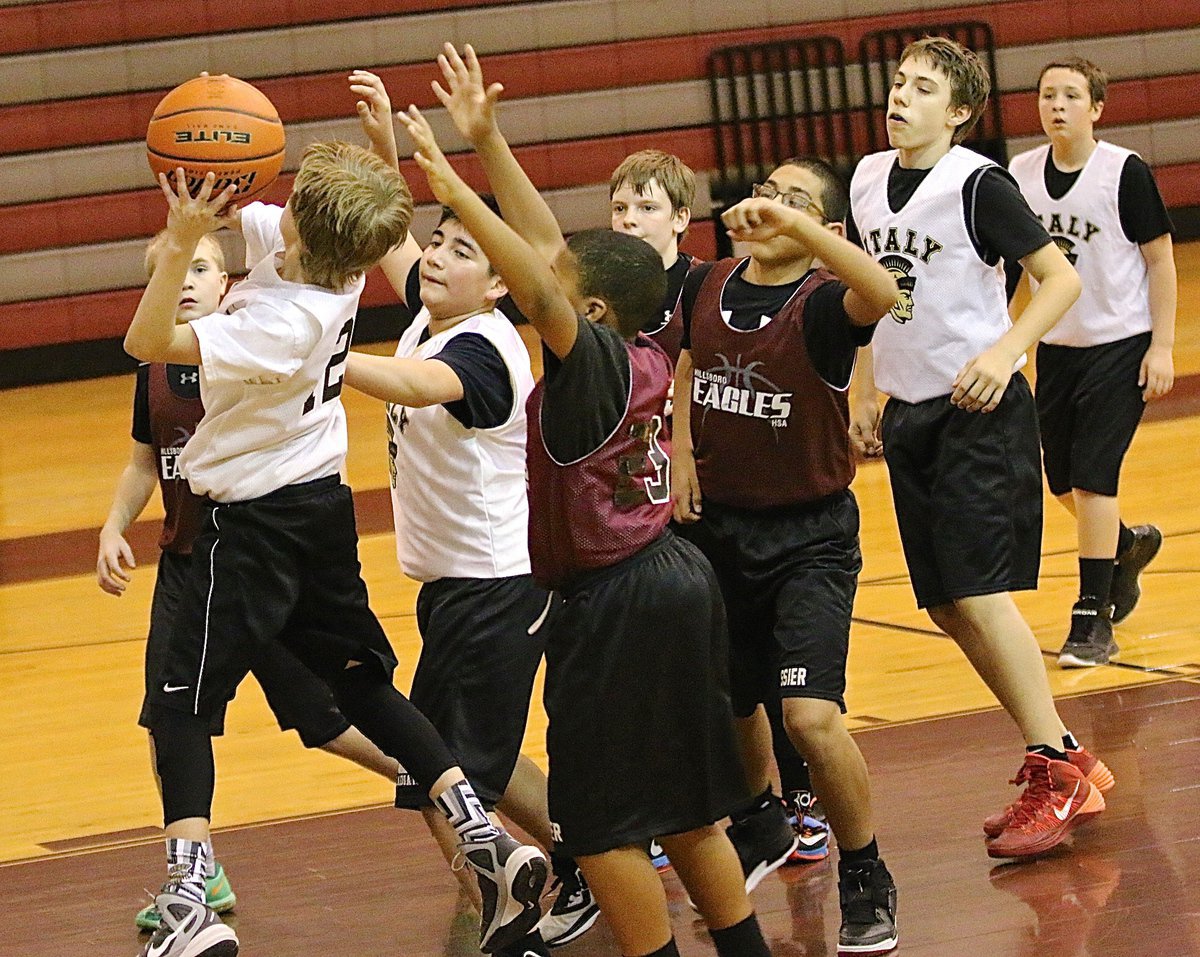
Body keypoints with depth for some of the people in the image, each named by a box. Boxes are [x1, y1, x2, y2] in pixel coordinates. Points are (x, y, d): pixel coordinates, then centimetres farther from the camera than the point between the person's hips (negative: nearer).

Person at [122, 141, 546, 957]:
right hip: (323, 502, 8)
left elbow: (147, 343, -29)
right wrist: (200, 207, -9)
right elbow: (243, 215, 12)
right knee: (366, 686, 16)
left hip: (255, 523, -8)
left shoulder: (284, 324, -28)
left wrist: (182, 243, -36)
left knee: (182, 706, -3)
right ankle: (487, 841, 8)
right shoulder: (333, 259, -5)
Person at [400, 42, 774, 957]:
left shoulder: (595, 360, -17)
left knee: (600, 821, -2)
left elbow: (537, 286, -34)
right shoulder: (645, 359, 5)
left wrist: (452, 186, -33)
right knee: (683, 806, 17)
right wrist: (488, 141, 10)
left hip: (612, 603, -9)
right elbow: (550, 247, 10)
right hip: (675, 581, 9)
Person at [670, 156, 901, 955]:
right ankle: (756, 823, 50)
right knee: (725, 704, 19)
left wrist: (790, 224, -47)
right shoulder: (706, 289, -1)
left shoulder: (822, 304, -18)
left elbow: (881, 292, -43)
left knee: (812, 715, -20)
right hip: (715, 524, 6)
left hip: (807, 535, -6)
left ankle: (866, 882, 0)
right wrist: (681, 451, 8)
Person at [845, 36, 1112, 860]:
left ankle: (1054, 775, -5)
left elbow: (1062, 277, -13)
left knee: (978, 593, -14)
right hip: (910, 413, 8)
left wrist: (1006, 351, -26)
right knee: (947, 608, 7)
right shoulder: (868, 180, 8)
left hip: (980, 413, -8)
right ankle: (1063, 762, 17)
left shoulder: (977, 185, -13)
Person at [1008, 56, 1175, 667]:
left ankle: (1093, 619, -3)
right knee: (1063, 480, 13)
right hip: (1056, 345, 5)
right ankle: (1128, 545, 44)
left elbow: (1160, 261, -8)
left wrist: (1161, 345, -12)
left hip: (1119, 344, -5)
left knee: (1091, 477, -10)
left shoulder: (1125, 172, -13)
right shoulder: (1020, 175, -1)